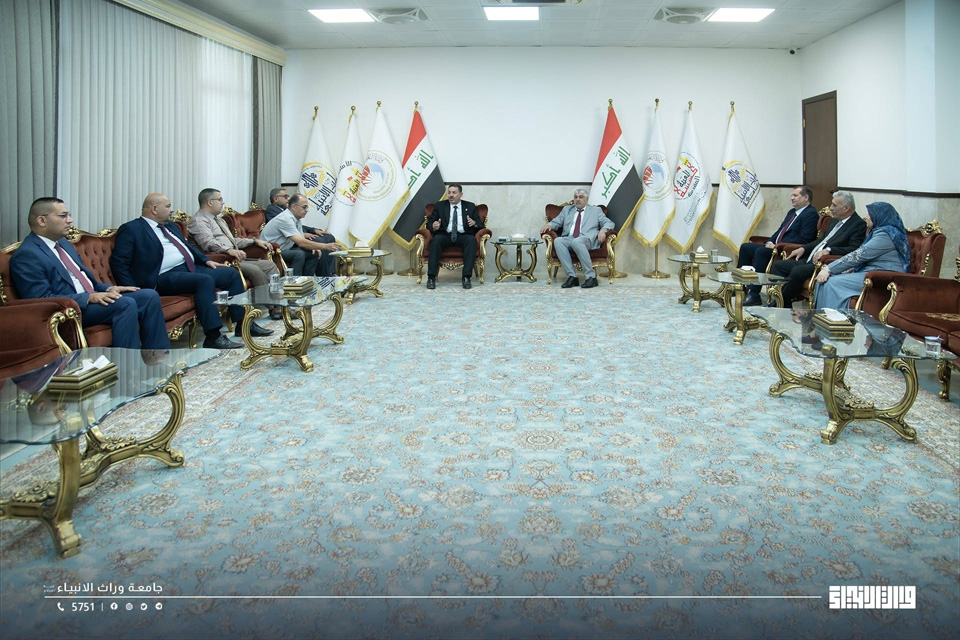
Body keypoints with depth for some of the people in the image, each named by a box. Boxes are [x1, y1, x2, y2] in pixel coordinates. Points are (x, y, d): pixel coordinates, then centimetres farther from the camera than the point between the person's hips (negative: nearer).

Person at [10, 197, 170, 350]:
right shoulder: (26, 255, -10)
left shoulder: (64, 243, 19)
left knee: (149, 296, -7)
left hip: (93, 297, 9)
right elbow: (42, 299, -18)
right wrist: (89, 297, -23)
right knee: (125, 303, -30)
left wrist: (108, 289, 5)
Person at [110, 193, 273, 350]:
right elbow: (118, 262, -8)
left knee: (231, 273, 2)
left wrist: (206, 260, 13)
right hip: (165, 277, -9)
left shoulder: (171, 226, 23)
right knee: (205, 280, -32)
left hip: (191, 268, 9)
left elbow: (187, 246, 31)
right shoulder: (131, 229, -2)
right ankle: (213, 337, -34)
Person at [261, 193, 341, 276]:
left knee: (314, 253, -3)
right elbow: (301, 242, -31)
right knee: (299, 254, -30)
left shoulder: (297, 219, 4)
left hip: (283, 250, 9)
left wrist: (313, 248, -12)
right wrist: (326, 246, -29)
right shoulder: (286, 219, -25)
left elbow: (301, 240, 10)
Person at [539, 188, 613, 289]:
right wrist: (549, 225, -1)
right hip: (569, 238, 3)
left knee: (577, 242, -39)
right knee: (558, 241, -31)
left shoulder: (596, 210, 22)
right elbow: (556, 222, 23)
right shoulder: (567, 209, 29)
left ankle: (591, 276, -34)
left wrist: (603, 230, -10)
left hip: (587, 239, -3)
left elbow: (609, 223, 14)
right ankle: (572, 277, -31)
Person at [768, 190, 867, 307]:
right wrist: (803, 248, 14)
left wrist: (829, 250, -28)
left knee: (797, 271, -32)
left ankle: (778, 306, -17)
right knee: (778, 266, -2)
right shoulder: (835, 220, 21)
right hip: (810, 259, 10)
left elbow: (854, 249, -18)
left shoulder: (859, 225, -6)